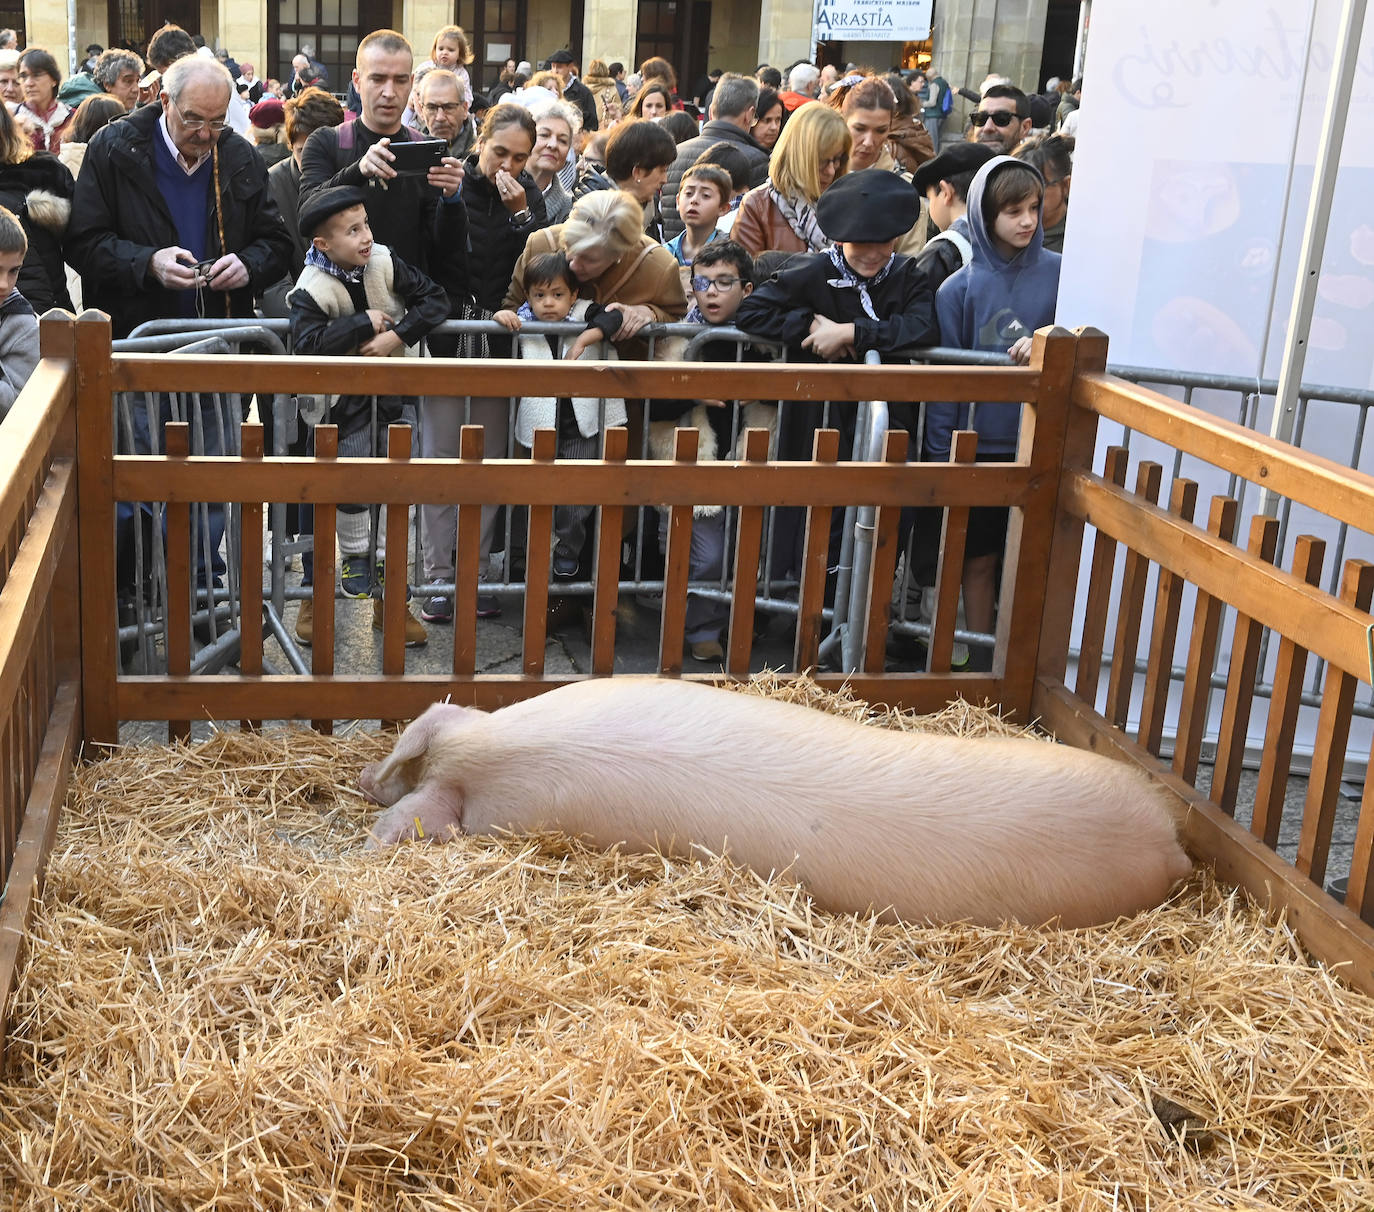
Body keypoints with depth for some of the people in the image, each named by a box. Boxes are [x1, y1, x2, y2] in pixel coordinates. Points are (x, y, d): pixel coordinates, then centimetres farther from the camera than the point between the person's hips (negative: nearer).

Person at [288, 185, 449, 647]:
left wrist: (397, 335, -22)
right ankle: (355, 557, 18)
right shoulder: (311, 288, -19)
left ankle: (388, 594, 13)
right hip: (346, 393, -3)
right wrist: (364, 322, -29)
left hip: (392, 389, 3)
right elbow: (307, 343, -34)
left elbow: (435, 298, -10)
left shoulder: (385, 263, -9)